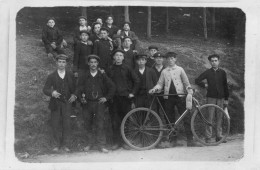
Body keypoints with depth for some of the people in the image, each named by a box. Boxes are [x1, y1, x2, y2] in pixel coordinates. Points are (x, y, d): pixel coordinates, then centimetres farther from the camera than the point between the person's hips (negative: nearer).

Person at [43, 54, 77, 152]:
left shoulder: (70, 75, 8)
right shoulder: (52, 76, 3)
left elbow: (75, 88, 15)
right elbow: (45, 89, -3)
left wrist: (74, 95, -3)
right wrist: (52, 93, -22)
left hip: (67, 103, 1)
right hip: (55, 103, 0)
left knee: (66, 124, 1)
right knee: (55, 125, 2)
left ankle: (65, 145, 11)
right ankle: (57, 145, 13)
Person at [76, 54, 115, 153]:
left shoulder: (102, 76, 6)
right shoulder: (84, 77, 8)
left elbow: (112, 87, 8)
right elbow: (79, 89, 5)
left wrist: (106, 98, 1)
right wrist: (81, 98, -12)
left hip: (99, 103, -2)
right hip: (87, 103, 2)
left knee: (100, 125, -6)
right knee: (88, 125, 6)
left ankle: (101, 145, 0)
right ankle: (90, 143, 20)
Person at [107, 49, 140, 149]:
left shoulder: (127, 69, 4)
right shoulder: (110, 69, 9)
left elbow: (137, 81, 6)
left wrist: (132, 93, 1)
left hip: (126, 97, -1)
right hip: (114, 98, 2)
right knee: (115, 121, 0)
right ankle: (117, 141, 8)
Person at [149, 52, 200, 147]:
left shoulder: (180, 69, 7)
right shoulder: (164, 71, 11)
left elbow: (186, 82, 7)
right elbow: (160, 84, 10)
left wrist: (189, 93, -8)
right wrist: (154, 89, -10)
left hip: (180, 96, -2)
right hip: (168, 97, 2)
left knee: (186, 117, -7)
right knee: (170, 119, 3)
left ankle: (190, 140, -5)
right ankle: (173, 140, 12)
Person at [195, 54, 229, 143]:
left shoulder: (222, 72, 7)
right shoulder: (207, 72, 3)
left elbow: (225, 86, 10)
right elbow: (197, 80, 7)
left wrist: (226, 99, 8)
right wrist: (204, 85, -2)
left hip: (220, 97, 2)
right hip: (211, 97, -2)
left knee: (219, 117, 5)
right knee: (210, 117, -4)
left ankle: (219, 136, 13)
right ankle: (208, 137, 0)